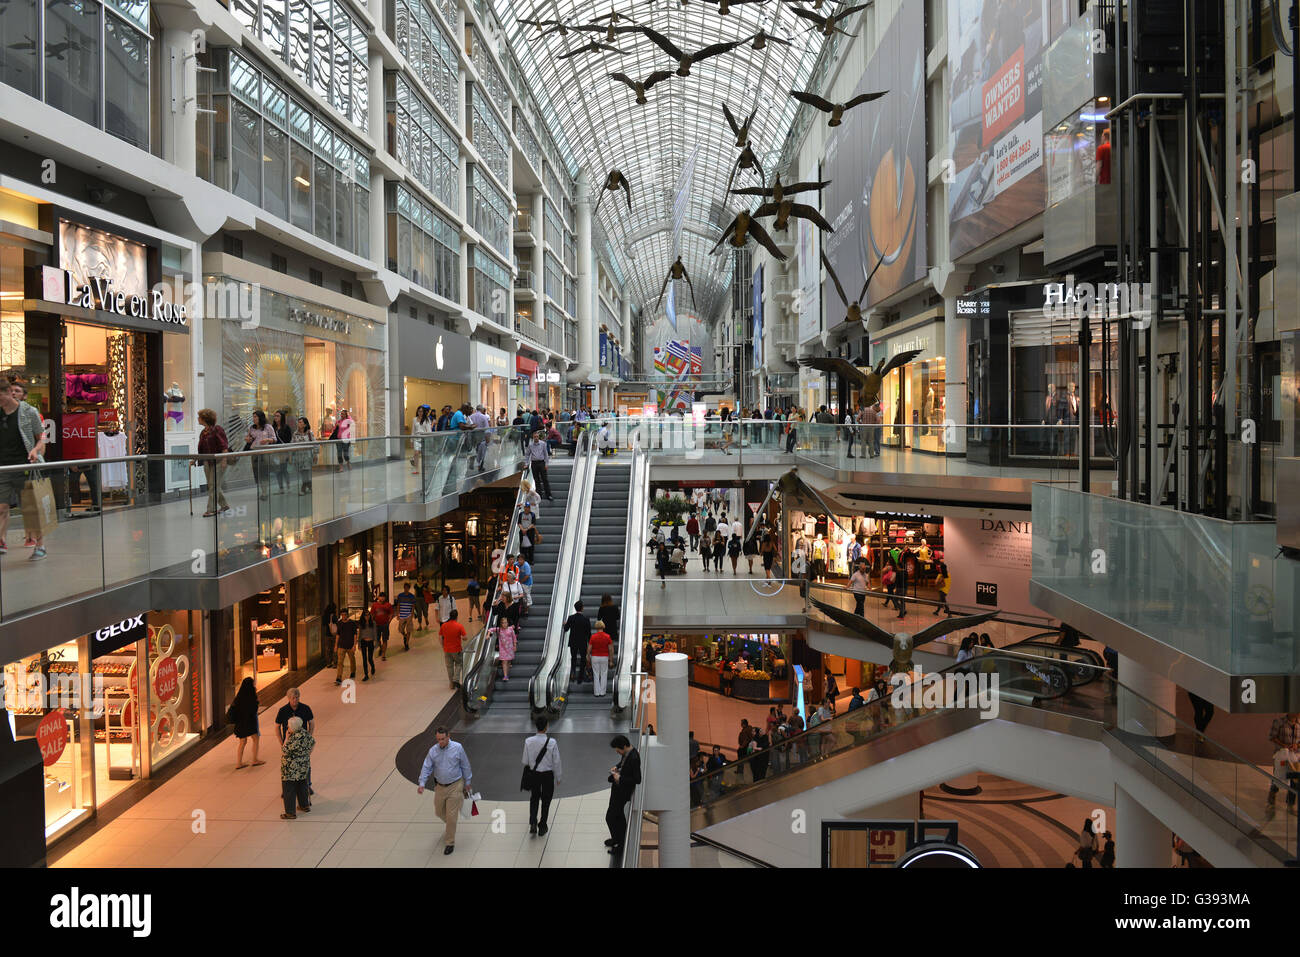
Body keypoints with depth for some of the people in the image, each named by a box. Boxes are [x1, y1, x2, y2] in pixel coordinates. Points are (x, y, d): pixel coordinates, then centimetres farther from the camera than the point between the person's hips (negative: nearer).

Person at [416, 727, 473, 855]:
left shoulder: (457, 748, -12)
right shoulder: (433, 751, -6)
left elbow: (465, 766, -3)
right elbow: (426, 768, -6)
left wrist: (467, 783, 4)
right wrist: (421, 784, -20)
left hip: (455, 786, -4)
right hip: (439, 787, 4)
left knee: (451, 816, -3)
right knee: (439, 812, 19)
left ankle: (450, 843, 13)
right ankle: (448, 824, 52)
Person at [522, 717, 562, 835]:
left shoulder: (528, 741, -15)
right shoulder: (552, 742, -19)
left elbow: (525, 761, -5)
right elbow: (556, 762, -10)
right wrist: (558, 777, 4)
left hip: (533, 774, 2)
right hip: (548, 774, -2)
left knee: (534, 798, 22)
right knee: (546, 800, 16)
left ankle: (533, 823, 6)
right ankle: (542, 827, 26)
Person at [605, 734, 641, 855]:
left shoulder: (634, 758, -30)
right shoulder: (626, 753, -2)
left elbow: (637, 780, -27)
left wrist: (620, 779, -22)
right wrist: (617, 767, 1)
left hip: (623, 791, -9)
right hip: (618, 787, 9)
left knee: (610, 817, -1)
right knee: (619, 815, 25)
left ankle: (619, 845, 13)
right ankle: (617, 839, 44)